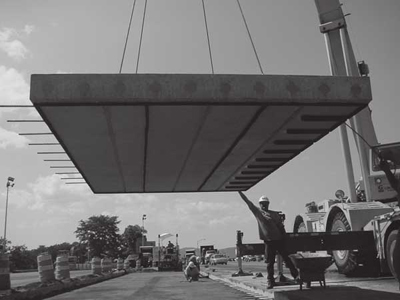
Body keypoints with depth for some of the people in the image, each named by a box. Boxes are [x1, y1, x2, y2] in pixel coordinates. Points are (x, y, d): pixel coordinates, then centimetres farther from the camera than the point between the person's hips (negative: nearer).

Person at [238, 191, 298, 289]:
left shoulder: (274, 214, 7)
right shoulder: (257, 212, 6)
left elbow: (281, 226, 9)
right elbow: (247, 202, 4)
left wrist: (284, 236, 1)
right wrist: (240, 192, 2)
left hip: (279, 239, 0)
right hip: (268, 241, 0)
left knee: (286, 258, 7)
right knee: (269, 262, 0)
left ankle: (296, 275, 22)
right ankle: (270, 281, 9)